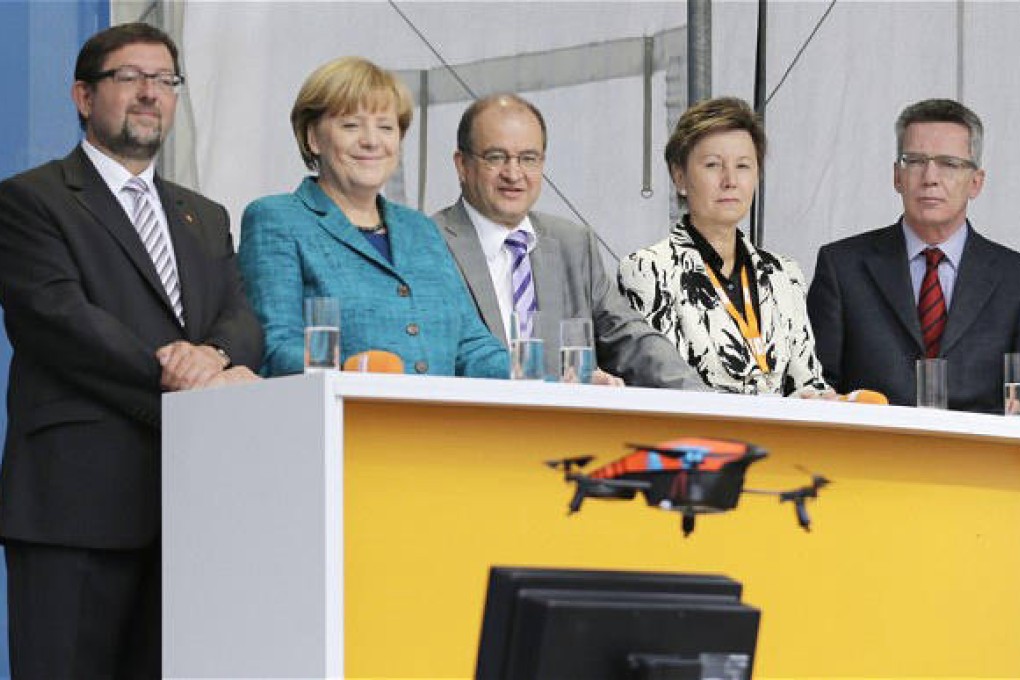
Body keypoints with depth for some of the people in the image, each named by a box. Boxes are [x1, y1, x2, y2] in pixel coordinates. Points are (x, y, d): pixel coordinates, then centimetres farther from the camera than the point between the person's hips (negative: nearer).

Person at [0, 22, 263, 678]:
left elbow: (246, 322, 12)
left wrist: (212, 354, -13)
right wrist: (182, 377, -16)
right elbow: (57, 317, -10)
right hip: (78, 497, -6)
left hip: (190, 500, 6)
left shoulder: (207, 219, 25)